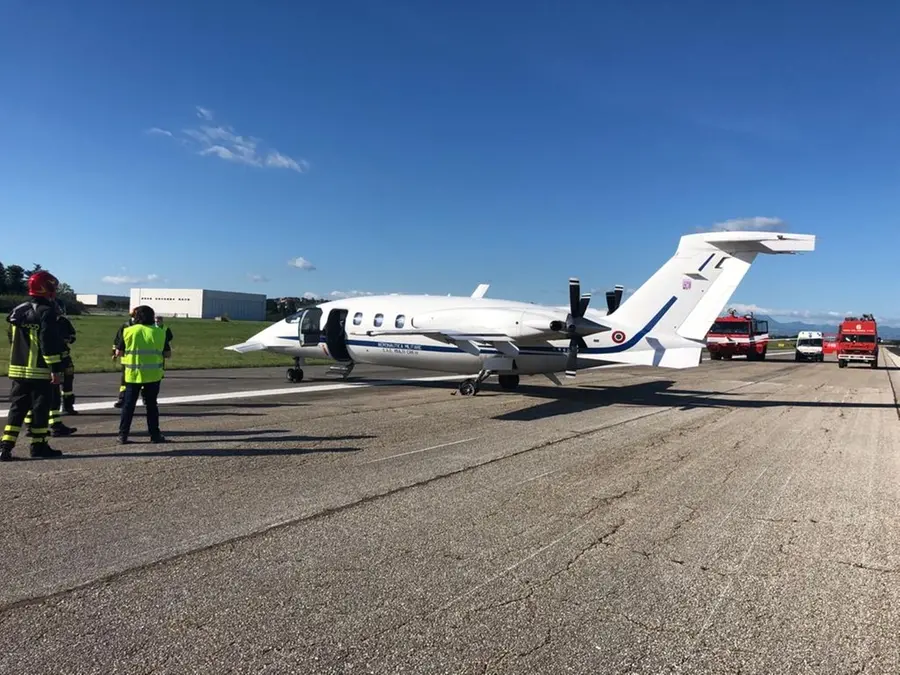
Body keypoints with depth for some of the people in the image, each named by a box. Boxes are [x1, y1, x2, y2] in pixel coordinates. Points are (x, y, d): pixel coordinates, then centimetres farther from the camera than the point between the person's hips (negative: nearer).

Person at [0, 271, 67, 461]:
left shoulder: (18, 311, 12)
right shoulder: (46, 312, -13)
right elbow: (49, 343, -18)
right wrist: (56, 368, -17)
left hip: (17, 369, 7)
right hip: (40, 371, -7)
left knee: (17, 407, 10)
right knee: (40, 408, 2)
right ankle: (39, 445, 8)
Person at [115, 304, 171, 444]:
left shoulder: (128, 331, -3)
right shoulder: (159, 332, -2)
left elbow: (119, 353, -1)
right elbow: (167, 354, 1)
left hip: (133, 374, 0)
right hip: (153, 375, 0)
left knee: (128, 405, 9)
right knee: (151, 405, 9)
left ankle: (123, 435, 10)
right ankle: (155, 435, 12)